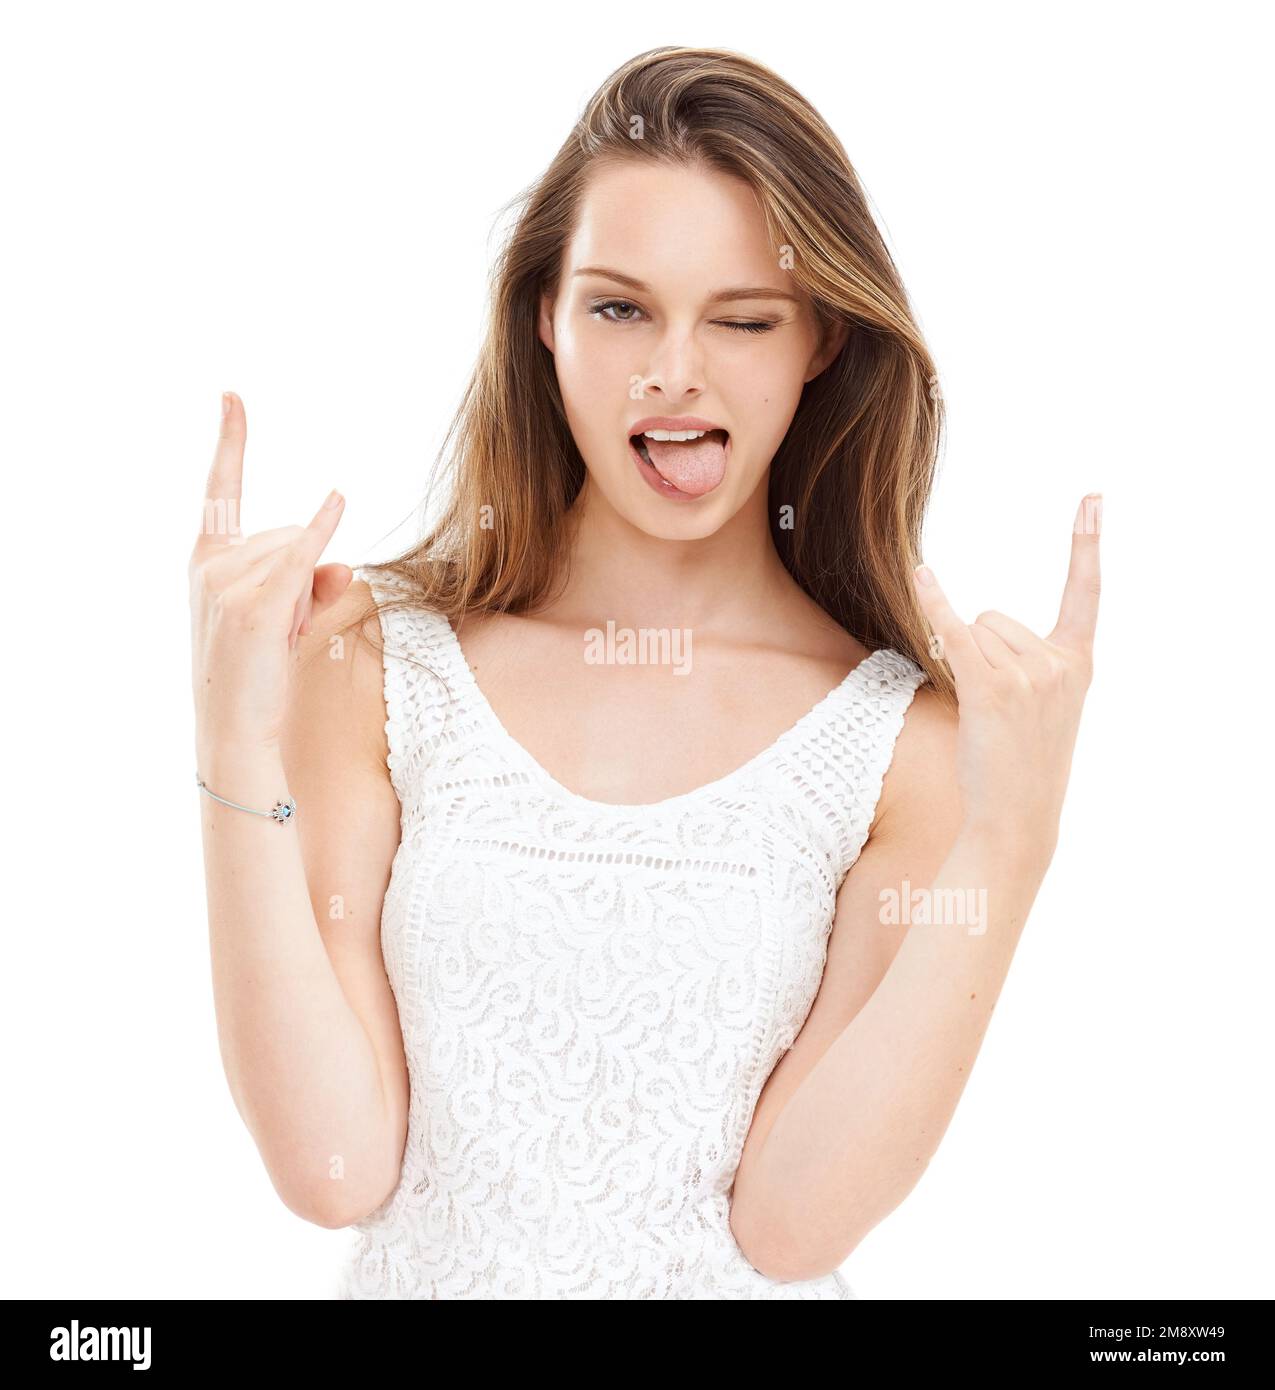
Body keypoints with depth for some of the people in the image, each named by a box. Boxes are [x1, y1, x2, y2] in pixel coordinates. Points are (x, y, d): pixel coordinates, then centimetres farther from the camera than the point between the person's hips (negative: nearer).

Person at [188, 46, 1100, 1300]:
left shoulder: (910, 736, -7)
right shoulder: (374, 663, -5)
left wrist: (1006, 844, -18)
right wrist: (239, 750, -17)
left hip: (734, 1290, -2)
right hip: (421, 1277, 2)